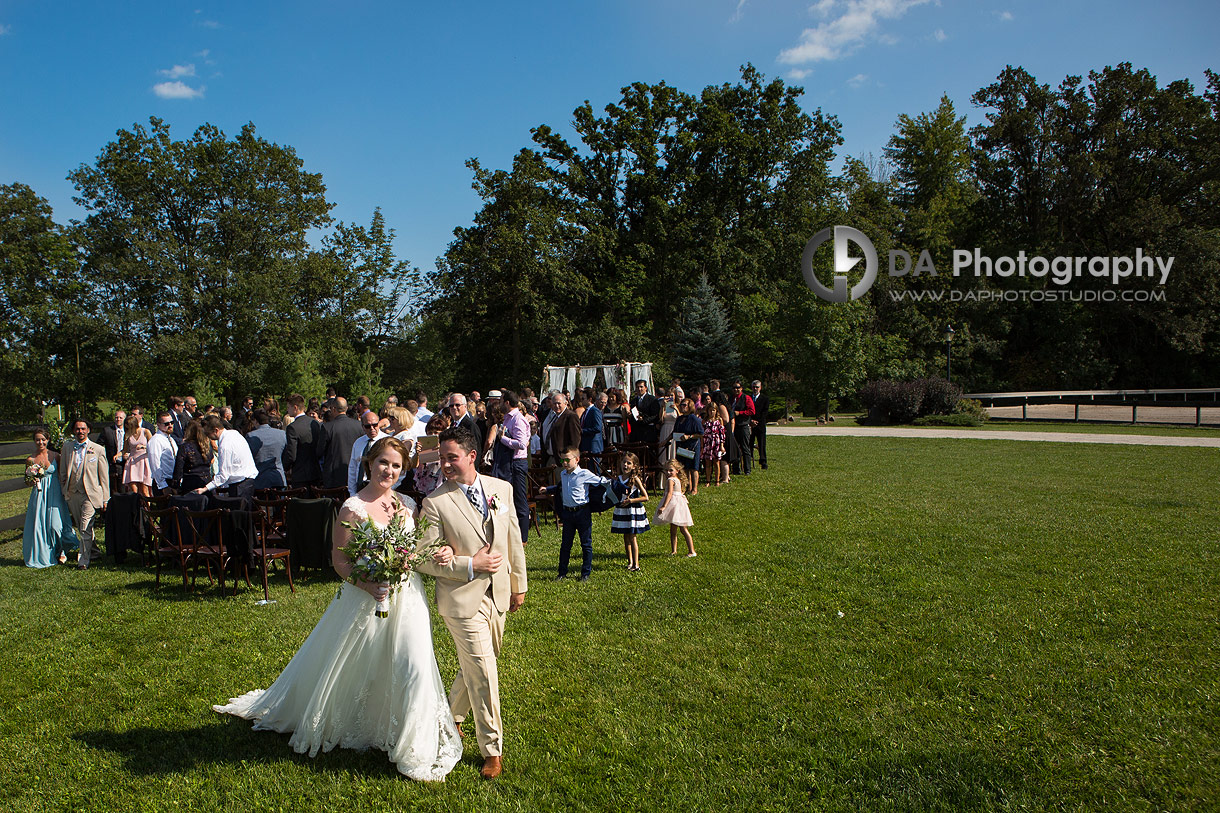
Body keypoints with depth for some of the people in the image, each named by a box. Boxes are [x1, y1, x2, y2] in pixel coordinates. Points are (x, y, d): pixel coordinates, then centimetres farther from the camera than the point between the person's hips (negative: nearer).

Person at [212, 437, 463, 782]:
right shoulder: (353, 508, -11)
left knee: (414, 668, -2)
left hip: (407, 597, 4)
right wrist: (364, 583, -24)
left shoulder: (407, 504, 3)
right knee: (353, 668, 13)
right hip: (365, 599, -3)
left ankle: (414, 748, 16)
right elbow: (339, 560, -9)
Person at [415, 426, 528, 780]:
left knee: (474, 668, 19)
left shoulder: (502, 488, 0)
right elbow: (425, 560, -12)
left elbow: (513, 540, 9)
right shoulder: (435, 502, -13)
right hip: (463, 601, -5)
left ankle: (452, 716, 45)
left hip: (497, 596, 5)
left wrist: (519, 585, 13)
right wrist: (470, 565, -18)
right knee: (483, 675, -1)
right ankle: (492, 749, 18)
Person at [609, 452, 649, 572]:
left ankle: (636, 564, 0)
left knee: (632, 538, -4)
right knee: (626, 538, 11)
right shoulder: (618, 479, 5)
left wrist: (630, 500, -17)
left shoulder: (635, 479, -12)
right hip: (621, 511, 6)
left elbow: (645, 497, -12)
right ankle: (630, 562, 21)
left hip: (633, 511, -6)